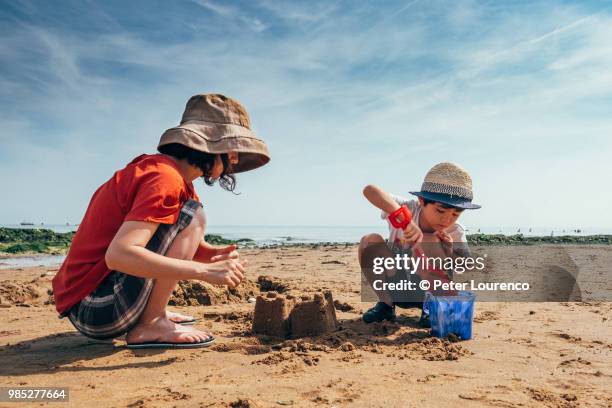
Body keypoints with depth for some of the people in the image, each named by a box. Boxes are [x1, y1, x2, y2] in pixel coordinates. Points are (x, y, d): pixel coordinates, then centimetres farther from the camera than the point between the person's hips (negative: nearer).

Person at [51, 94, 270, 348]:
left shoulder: (154, 166, 10)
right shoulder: (165, 177, -19)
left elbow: (179, 243, 12)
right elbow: (118, 255, -31)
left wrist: (214, 254, -7)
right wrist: (205, 271, -29)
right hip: (96, 311, -9)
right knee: (191, 216, -17)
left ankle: (154, 312, 8)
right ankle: (149, 326, -13)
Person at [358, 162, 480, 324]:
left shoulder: (455, 233, -17)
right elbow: (369, 190, -41)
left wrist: (450, 253, -32)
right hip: (396, 289, 1)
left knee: (429, 241, -30)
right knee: (370, 241, -24)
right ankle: (386, 304, -6)